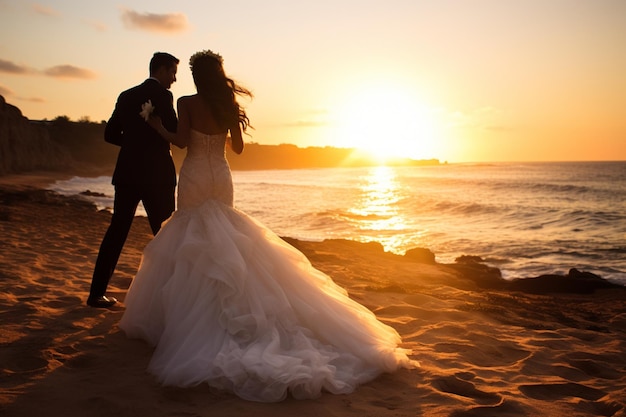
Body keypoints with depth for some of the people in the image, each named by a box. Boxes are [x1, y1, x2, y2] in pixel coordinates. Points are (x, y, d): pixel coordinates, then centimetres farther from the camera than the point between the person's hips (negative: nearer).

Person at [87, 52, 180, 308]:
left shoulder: (126, 96, 12)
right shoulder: (163, 95, -7)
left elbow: (110, 134, 12)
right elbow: (175, 134, -14)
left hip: (127, 173, 6)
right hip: (156, 174, -6)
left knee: (117, 230, 9)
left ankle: (97, 292, 11)